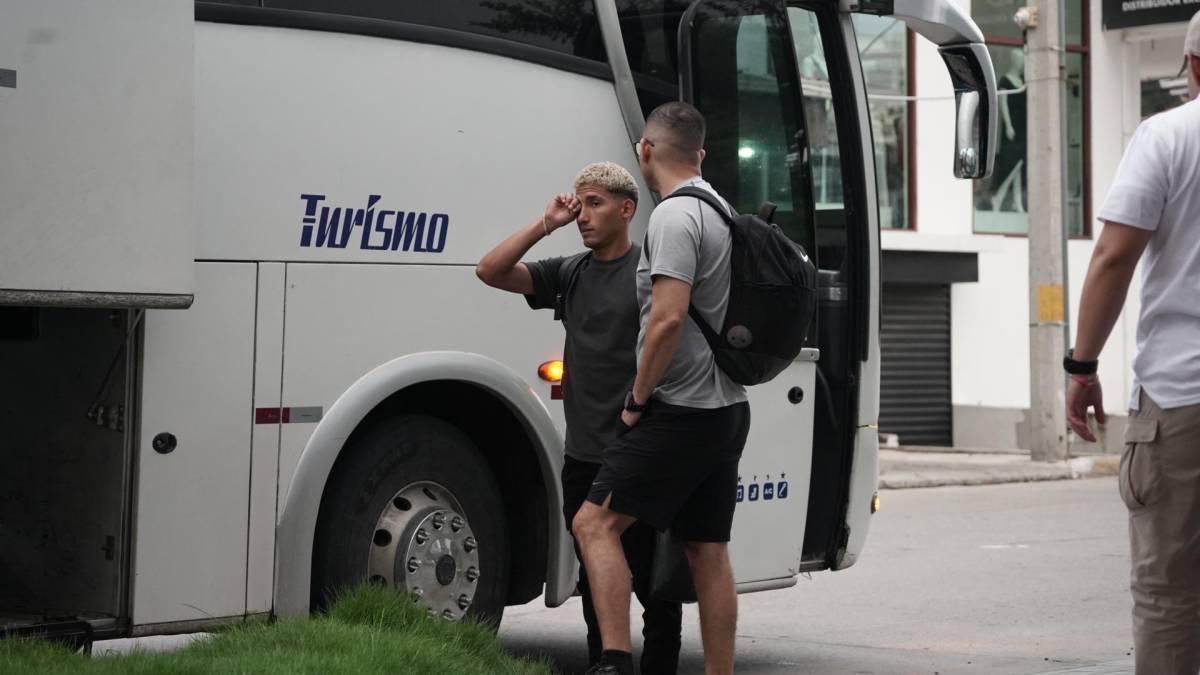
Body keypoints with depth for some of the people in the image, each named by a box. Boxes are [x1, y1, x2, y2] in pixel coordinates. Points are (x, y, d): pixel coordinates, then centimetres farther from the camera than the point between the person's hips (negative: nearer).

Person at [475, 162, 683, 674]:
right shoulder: (568, 275, 12)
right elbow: (490, 271, 6)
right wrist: (546, 224, -1)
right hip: (583, 459, 6)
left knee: (652, 582, 2)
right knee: (595, 584, 12)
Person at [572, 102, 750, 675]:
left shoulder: (675, 216, -13)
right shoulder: (722, 211, 17)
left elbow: (669, 318, -23)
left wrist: (639, 397, -12)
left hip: (681, 409, -9)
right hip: (728, 407, 9)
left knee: (595, 523, -9)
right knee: (708, 551, 11)